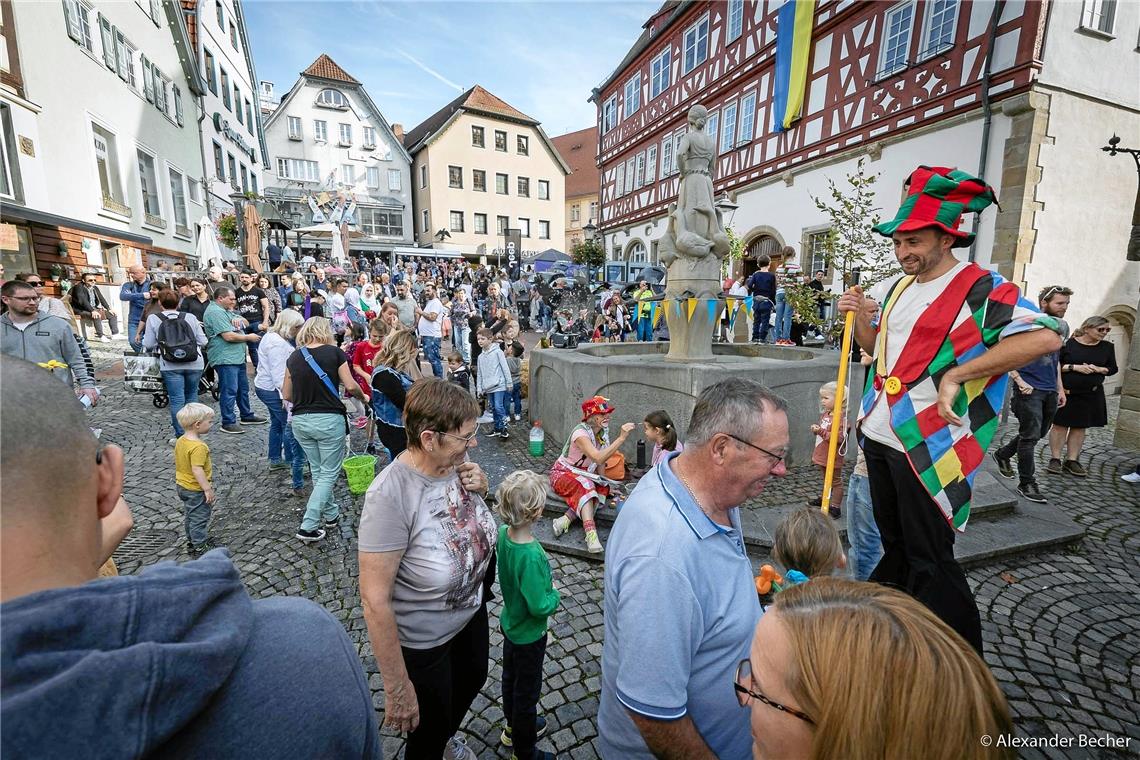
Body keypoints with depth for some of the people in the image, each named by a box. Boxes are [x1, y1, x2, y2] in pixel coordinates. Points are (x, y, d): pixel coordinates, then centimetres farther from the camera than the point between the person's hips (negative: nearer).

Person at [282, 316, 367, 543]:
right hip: (329, 419, -5)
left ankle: (331, 514, 33)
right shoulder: (334, 352, -6)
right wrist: (362, 396, 11)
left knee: (317, 470, 21)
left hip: (300, 420, 5)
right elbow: (350, 386, -9)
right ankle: (308, 526, 1)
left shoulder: (294, 357, 5)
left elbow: (286, 395, 8)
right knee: (329, 473, 6)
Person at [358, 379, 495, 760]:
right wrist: (397, 689, -21)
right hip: (424, 641, -7)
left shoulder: (455, 461, -16)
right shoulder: (391, 494, -35)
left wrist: (480, 490, -18)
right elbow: (375, 600, -29)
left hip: (472, 611, 7)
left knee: (473, 679, 33)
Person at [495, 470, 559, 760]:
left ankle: (513, 726, 55)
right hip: (529, 634, -7)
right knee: (527, 692, 17)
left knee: (511, 677, 29)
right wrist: (554, 595, -13)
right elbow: (540, 607, -33)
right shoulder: (531, 556, -40)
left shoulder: (503, 533, -16)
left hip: (510, 623, 7)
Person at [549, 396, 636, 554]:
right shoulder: (580, 433, -26)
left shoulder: (603, 431, -2)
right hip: (563, 473, -7)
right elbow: (598, 458, -41)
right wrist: (621, 437, -44)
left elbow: (601, 460, 7)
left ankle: (566, 519, -29)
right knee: (585, 486, -36)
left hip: (584, 474, 7)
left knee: (602, 490, -23)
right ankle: (591, 534, -46)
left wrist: (603, 482, -3)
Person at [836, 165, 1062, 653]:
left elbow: (1045, 337, -23)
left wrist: (955, 375, -25)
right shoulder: (895, 288, 12)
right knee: (896, 546, 21)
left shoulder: (980, 288, -10)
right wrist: (860, 318, 3)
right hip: (879, 436, 7)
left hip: (928, 445, -7)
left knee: (930, 560, 2)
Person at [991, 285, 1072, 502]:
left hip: (1050, 391, 7)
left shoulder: (1063, 326, 11)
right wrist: (1020, 381, -18)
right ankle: (1026, 483, 5)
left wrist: (1060, 388, 18)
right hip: (1030, 390, -7)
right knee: (1030, 436, -4)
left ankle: (1002, 454, 34)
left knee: (1039, 433, 14)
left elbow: (1056, 359, 21)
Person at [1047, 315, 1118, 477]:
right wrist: (1075, 367, -19)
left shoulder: (1107, 347, 7)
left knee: (1080, 427, 8)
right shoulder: (1068, 344, -7)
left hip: (1091, 395, 4)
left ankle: (1072, 461, 15)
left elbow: (1113, 369, 12)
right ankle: (1055, 459, 8)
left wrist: (1098, 369, -9)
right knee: (1060, 425, 0)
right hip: (1066, 393, -4)